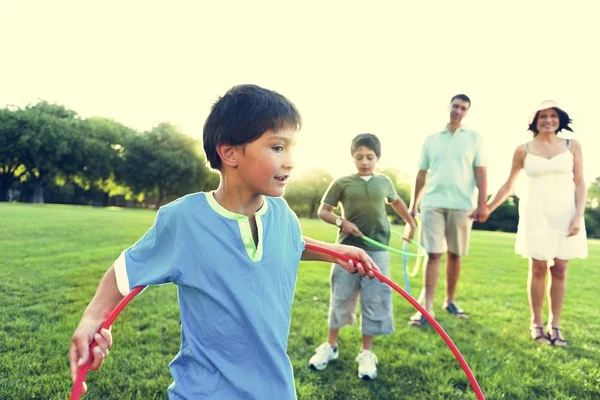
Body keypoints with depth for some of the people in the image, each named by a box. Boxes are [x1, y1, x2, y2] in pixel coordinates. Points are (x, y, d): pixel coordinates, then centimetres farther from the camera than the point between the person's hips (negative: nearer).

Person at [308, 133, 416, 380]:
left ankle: (366, 353, 19)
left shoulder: (384, 182, 6)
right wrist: (342, 222, -17)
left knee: (374, 302, 5)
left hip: (377, 251, 2)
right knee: (341, 299, 8)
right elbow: (323, 211, -1)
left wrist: (410, 223, 31)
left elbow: (396, 202, 26)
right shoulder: (342, 183, -3)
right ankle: (330, 346, 26)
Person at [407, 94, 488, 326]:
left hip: (462, 205, 0)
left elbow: (481, 172, 1)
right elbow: (421, 174, 13)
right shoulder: (431, 139, 11)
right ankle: (427, 308, -4)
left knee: (455, 255, 8)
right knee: (433, 254, -4)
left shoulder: (474, 138, 7)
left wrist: (482, 204, -9)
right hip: (432, 203, 0)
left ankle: (450, 300, 24)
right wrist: (413, 205, 11)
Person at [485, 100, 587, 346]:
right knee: (538, 268, 1)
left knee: (559, 269, 2)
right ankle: (536, 324, 12)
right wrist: (487, 209, 10)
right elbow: (508, 186, 11)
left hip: (564, 214, 1)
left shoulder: (572, 146, 6)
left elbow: (579, 184, 4)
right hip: (536, 214, -1)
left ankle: (555, 326, 12)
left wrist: (578, 215, -7)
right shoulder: (523, 150, 4)